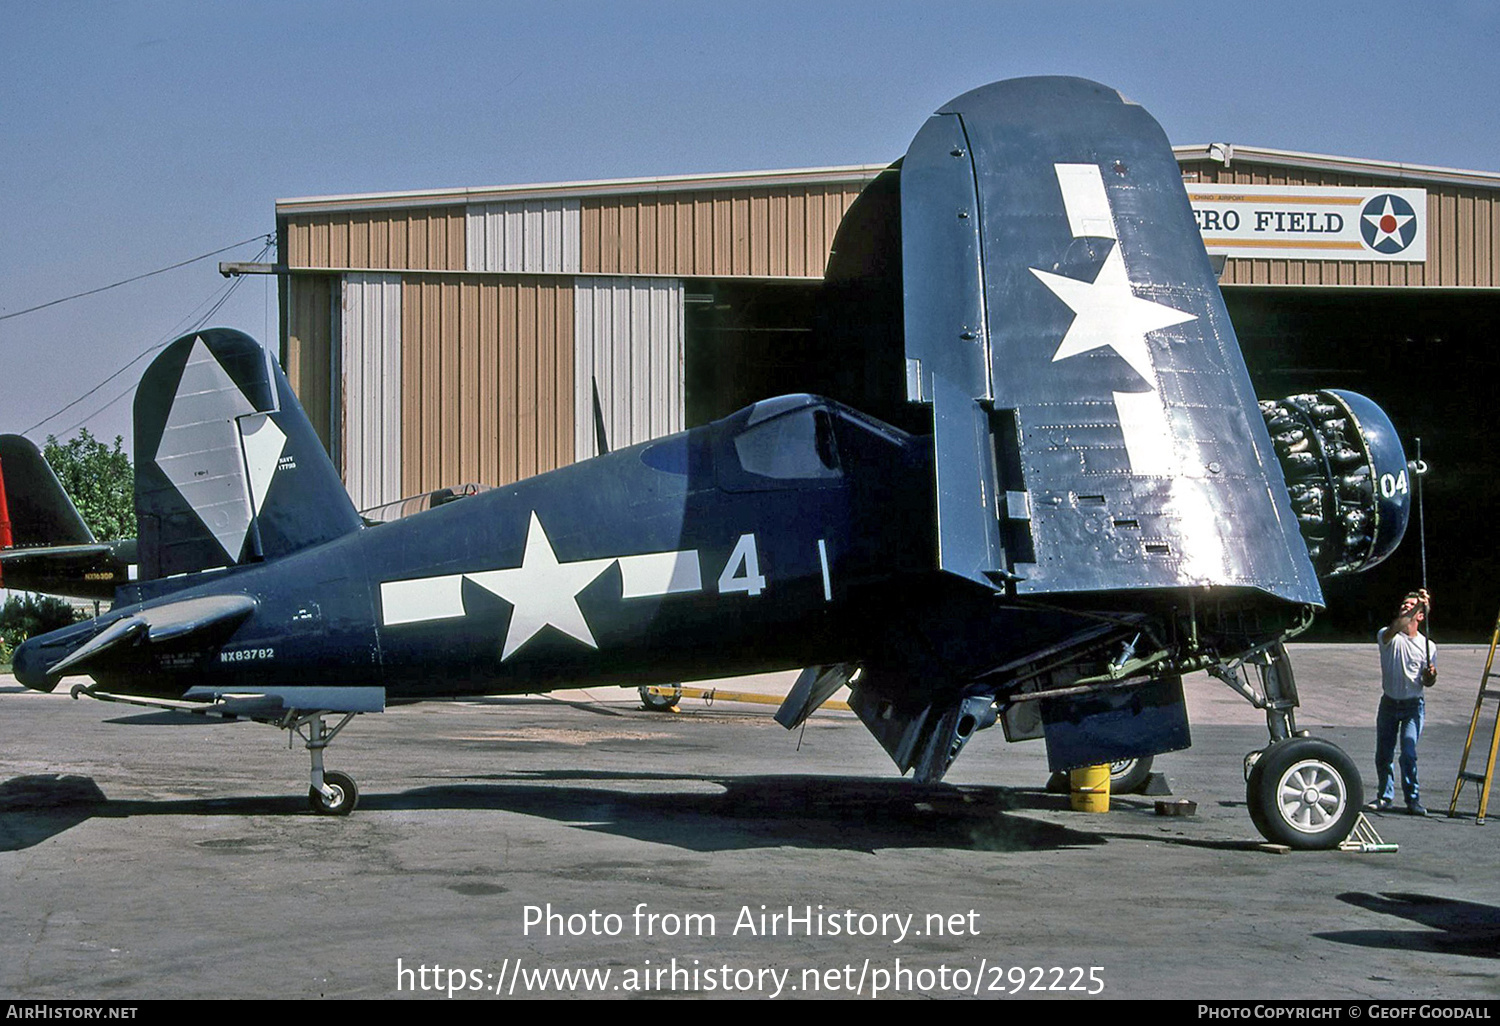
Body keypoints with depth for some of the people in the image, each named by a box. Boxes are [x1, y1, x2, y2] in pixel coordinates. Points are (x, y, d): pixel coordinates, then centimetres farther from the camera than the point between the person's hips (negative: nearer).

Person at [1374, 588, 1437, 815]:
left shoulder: (1428, 646, 1)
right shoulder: (1388, 637, -4)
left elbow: (1428, 683, 7)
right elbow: (1395, 628, -30)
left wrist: (1430, 676, -17)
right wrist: (1418, 604, -39)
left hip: (1413, 705, -1)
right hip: (1389, 703, 1)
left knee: (1408, 753, -14)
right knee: (1383, 754, 6)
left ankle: (1413, 799, -5)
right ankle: (1386, 796, 24)